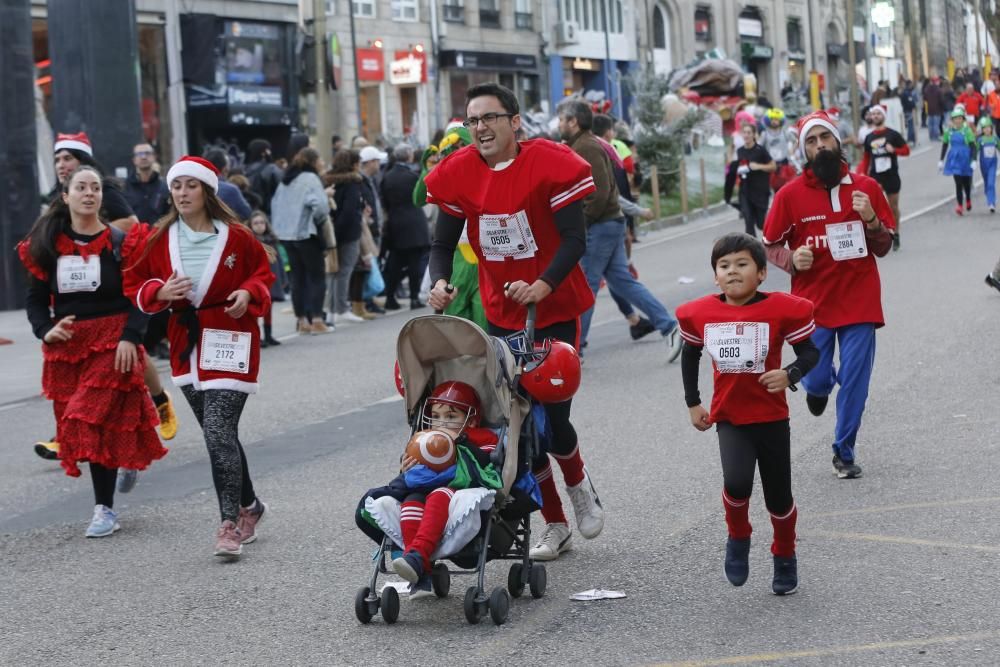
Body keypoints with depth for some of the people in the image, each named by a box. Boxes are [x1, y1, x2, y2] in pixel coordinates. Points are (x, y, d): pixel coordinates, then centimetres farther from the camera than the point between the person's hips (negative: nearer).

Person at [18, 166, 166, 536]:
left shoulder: (120, 243, -2)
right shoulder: (47, 245, 7)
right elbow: (36, 299, 11)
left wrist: (130, 338, -16)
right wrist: (45, 330, -7)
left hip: (112, 343, -4)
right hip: (66, 345, 4)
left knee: (95, 422, -12)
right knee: (77, 423, 7)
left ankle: (105, 509, -5)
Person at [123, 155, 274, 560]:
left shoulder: (236, 237, -5)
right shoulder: (159, 240, 2)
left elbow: (263, 274, 8)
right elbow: (135, 284, 9)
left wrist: (249, 293, -13)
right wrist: (159, 292, -11)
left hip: (229, 343, -4)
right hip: (187, 344, 5)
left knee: (219, 434, -14)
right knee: (219, 434, 14)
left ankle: (231, 524, -9)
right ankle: (248, 506, 32)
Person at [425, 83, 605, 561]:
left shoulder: (548, 164, -16)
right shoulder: (459, 173, -3)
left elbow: (575, 238, -18)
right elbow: (443, 242, 3)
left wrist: (543, 285, -32)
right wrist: (439, 282, -17)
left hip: (556, 309, -4)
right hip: (501, 315, 4)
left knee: (552, 416, -8)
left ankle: (578, 484, 27)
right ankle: (555, 526, 21)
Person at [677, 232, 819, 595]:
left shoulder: (781, 309, -13)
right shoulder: (701, 314, -4)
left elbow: (810, 352, -5)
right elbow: (690, 354, 14)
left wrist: (790, 374, -26)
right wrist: (693, 403, 11)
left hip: (772, 418, -1)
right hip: (729, 418, 1)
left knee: (778, 498, 10)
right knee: (736, 482, -23)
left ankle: (785, 559, 37)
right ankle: (738, 539, 7)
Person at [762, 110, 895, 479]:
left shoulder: (866, 187, 1)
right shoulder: (790, 194, -4)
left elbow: (884, 247, 6)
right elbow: (770, 245, 5)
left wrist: (870, 220, -13)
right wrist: (791, 260, -15)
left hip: (859, 303, 1)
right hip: (813, 306, -1)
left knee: (855, 382, 1)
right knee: (815, 380, 1)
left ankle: (844, 453, 18)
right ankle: (819, 384, 40)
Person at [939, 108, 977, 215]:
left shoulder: (967, 131, -8)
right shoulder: (949, 131, 2)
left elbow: (973, 146, -9)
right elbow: (944, 146, 11)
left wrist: (974, 160, -18)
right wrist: (941, 161, 11)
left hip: (965, 160, -1)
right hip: (954, 160, 1)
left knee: (966, 182, 13)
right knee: (958, 183, -9)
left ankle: (968, 200, 41)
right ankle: (959, 205, -10)